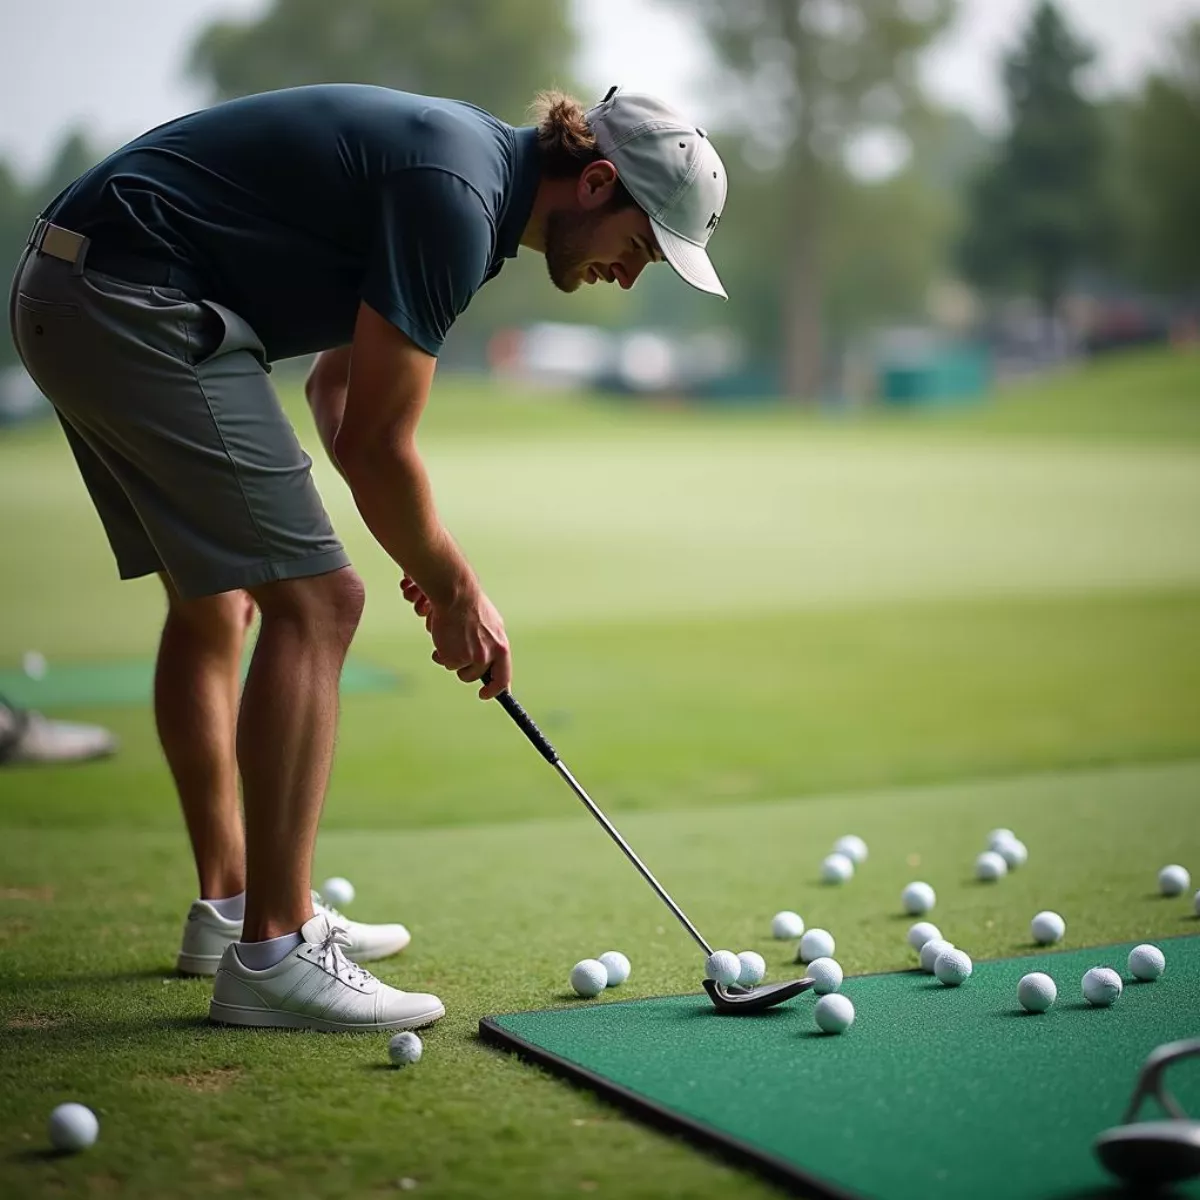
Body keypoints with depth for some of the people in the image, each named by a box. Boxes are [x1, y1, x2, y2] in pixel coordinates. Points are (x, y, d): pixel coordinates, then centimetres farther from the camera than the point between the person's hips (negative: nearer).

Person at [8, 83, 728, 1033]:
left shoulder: (468, 171, 14)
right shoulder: (456, 196, -17)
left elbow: (339, 389, 19)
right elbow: (376, 443, -15)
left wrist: (429, 563, 8)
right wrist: (456, 591, 0)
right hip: (137, 304, -11)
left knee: (213, 603, 18)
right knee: (312, 600, -12)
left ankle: (230, 907, 28)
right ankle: (271, 954, -10)